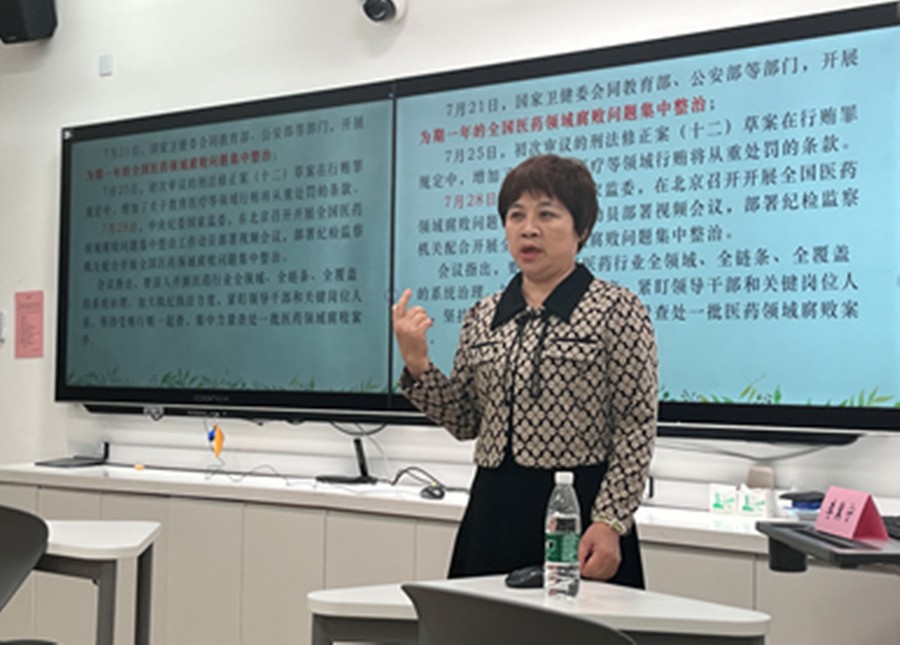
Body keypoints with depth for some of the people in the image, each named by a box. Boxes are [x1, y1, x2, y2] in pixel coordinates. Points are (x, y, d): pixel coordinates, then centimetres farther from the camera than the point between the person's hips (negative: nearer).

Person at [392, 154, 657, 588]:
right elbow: (465, 422, 14)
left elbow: (636, 430, -8)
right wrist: (417, 367, 0)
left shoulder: (617, 311, -4)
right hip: (492, 513, 5)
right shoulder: (483, 317, 11)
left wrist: (610, 522, -15)